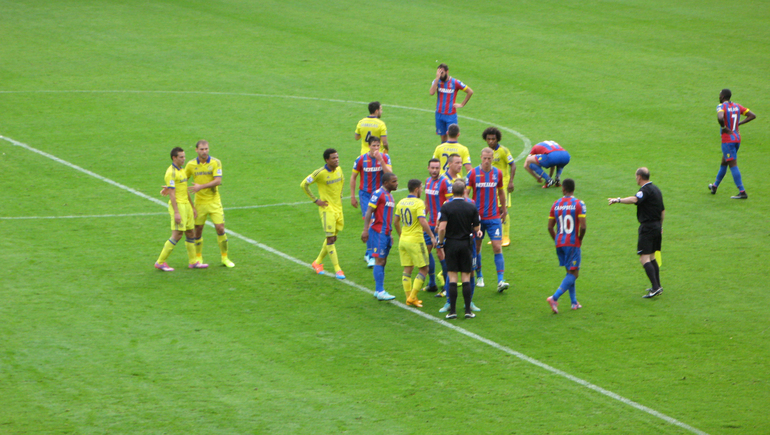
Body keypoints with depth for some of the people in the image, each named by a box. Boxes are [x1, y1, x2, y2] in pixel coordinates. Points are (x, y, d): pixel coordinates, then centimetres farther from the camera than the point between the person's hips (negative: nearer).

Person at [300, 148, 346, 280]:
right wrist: (315, 200, -11)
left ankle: (318, 262, 29)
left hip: (338, 207, 7)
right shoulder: (320, 173, -17)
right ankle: (337, 269, -6)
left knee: (332, 238, 12)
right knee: (330, 238, -8)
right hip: (327, 208, -7)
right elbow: (304, 184, -11)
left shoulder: (339, 169, 3)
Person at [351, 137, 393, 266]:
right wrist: (352, 196, 4)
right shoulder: (361, 159, -5)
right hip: (365, 194, -2)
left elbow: (389, 174, -15)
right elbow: (353, 177, 5)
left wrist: (380, 160, -25)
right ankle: (371, 255, -14)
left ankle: (368, 254, 22)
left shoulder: (385, 158, -2)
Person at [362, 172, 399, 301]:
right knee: (379, 260, -9)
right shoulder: (378, 194, -10)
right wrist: (365, 230, -21)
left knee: (383, 261, 9)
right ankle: (380, 291, -10)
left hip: (386, 233, 9)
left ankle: (378, 290, 14)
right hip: (378, 231, -9)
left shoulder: (389, 196, 17)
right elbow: (369, 212, -14)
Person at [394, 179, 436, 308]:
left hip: (403, 240, 7)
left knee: (407, 270, 11)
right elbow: (423, 222, -22)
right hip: (416, 240, -7)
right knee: (423, 269, 2)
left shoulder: (401, 203, 8)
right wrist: (432, 236, -15)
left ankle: (409, 297, 11)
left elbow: (396, 222, 15)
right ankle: (412, 297, -4)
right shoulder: (418, 203, -13)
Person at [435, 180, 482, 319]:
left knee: (452, 278, 1)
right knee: (466, 278, 5)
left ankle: (452, 310, 0)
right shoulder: (471, 207, -1)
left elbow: (442, 228, -14)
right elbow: (476, 229, 2)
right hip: (465, 244, 1)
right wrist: (477, 232, 25)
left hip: (451, 244, -1)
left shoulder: (446, 207, -7)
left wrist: (440, 245, -5)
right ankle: (468, 310, 3)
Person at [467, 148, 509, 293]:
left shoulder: (497, 173, 3)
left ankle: (500, 281, -12)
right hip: (477, 217, -1)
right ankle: (479, 276, 27)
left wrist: (504, 208, 24)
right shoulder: (473, 173, -5)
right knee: (476, 247, 9)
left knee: (497, 247, -9)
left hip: (494, 217, 1)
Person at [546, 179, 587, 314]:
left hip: (559, 243, 5)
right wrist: (580, 239, 2)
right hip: (573, 244, -5)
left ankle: (574, 302, 18)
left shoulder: (556, 204, 4)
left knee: (570, 272, 17)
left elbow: (550, 227, 4)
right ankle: (554, 298, -18)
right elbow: (583, 226, -16)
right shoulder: (578, 204, -8)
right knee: (573, 274, -1)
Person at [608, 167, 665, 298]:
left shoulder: (646, 190, -14)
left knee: (644, 258, -12)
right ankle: (657, 286, 21)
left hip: (647, 227, -10)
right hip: (657, 226, 10)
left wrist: (618, 200, -38)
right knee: (651, 257, 18)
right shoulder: (655, 189, 16)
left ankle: (655, 287, -20)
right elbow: (662, 210, 23)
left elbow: (635, 199, -36)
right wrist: (660, 226, 31)